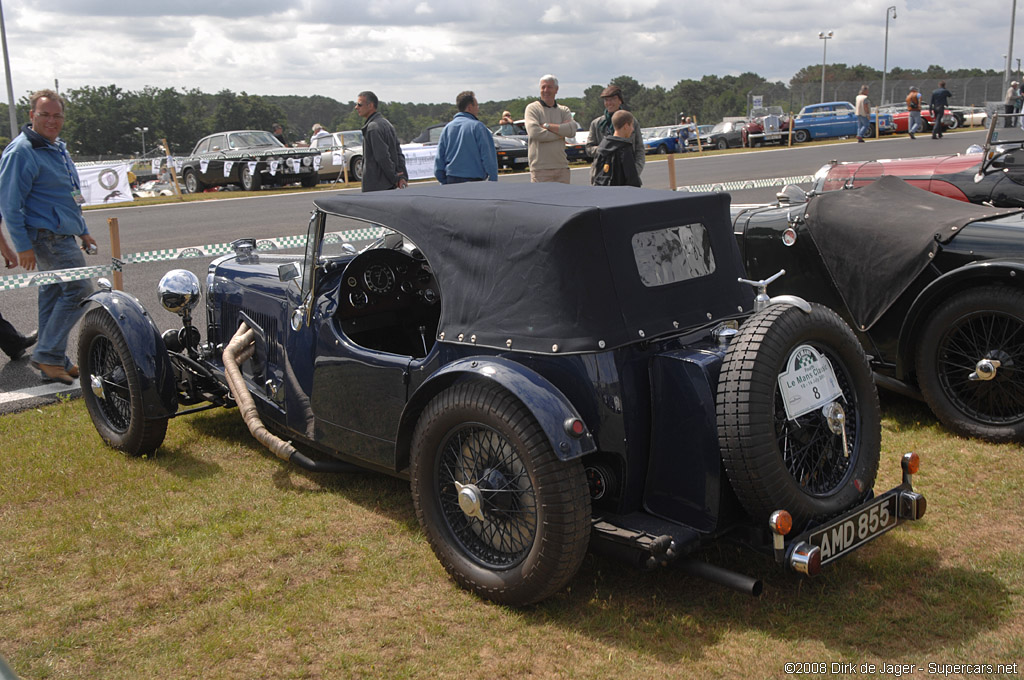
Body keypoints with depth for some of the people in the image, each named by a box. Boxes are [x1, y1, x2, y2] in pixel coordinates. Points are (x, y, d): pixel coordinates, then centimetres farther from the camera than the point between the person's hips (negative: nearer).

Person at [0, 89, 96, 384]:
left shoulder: (58, 149, 16)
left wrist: (83, 231, 25)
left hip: (62, 236, 10)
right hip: (46, 236, -10)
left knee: (53, 296, 12)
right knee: (80, 289, -14)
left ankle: (53, 364, 19)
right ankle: (47, 355, -8)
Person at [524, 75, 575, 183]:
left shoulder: (564, 110, 14)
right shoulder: (532, 108, 2)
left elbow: (572, 130, -7)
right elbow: (534, 132, -16)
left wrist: (546, 125, -11)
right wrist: (561, 132, -8)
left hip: (562, 166, 4)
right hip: (540, 168, -4)